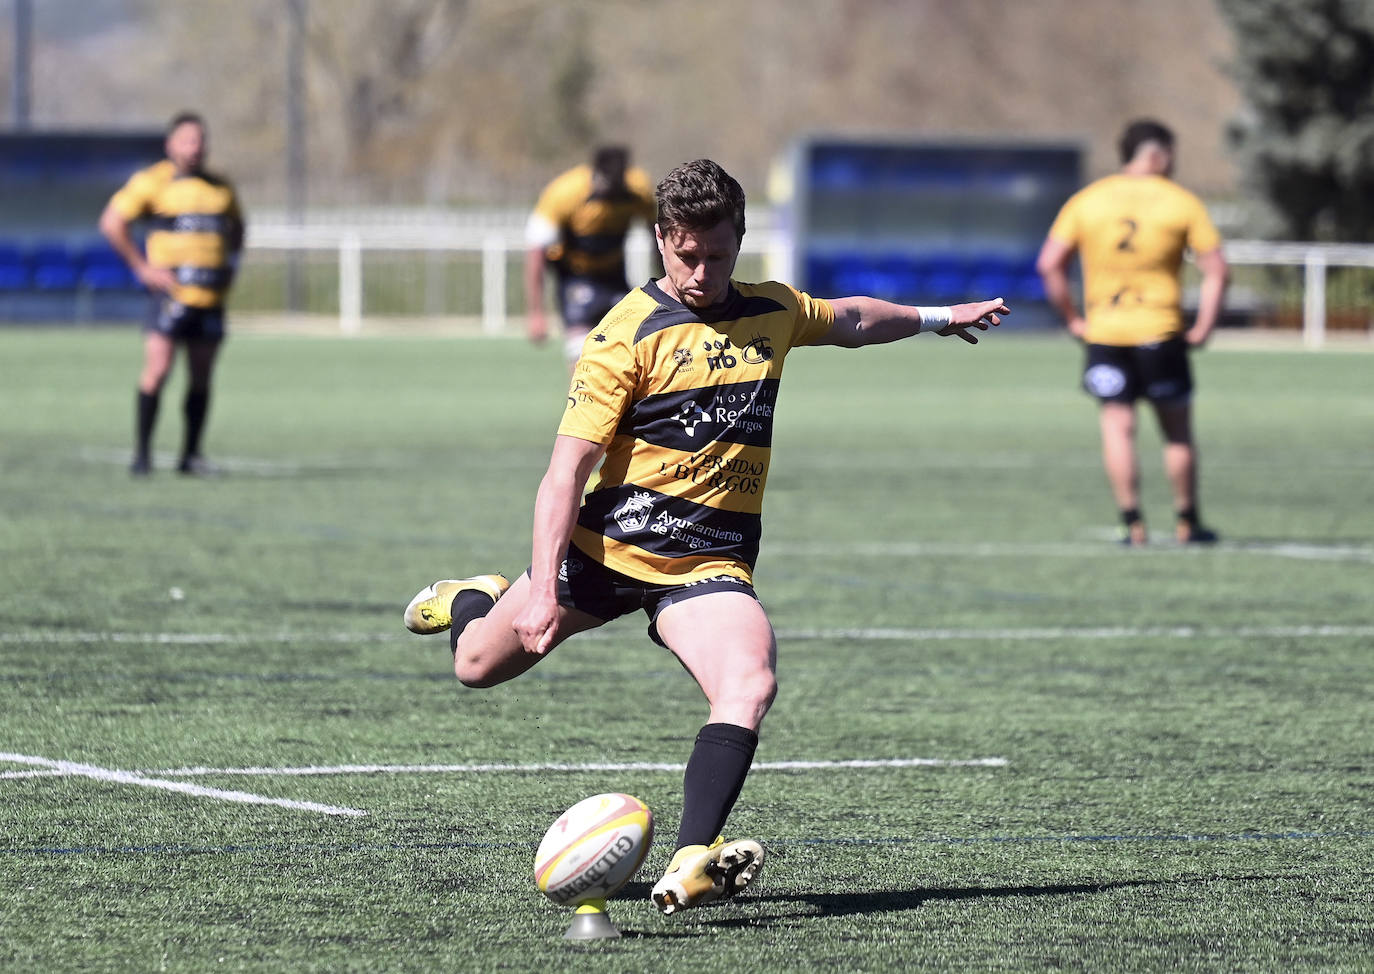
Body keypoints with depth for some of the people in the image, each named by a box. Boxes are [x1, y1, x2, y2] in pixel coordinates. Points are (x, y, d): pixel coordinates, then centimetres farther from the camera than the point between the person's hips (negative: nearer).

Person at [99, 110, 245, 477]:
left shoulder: (221, 188, 15)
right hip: (172, 291, -5)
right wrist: (142, 267, -8)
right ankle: (142, 453, -8)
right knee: (158, 367, -13)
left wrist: (231, 265, 17)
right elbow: (112, 222, -5)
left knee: (201, 376, 5)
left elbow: (236, 227, 32)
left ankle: (191, 455, 12)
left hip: (211, 295, 5)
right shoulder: (152, 182, -1)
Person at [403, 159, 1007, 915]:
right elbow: (566, 470, -15)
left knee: (750, 684, -27)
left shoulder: (773, 312, 7)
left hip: (709, 563, 2)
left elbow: (850, 320, 33)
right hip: (608, 546, -2)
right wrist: (543, 590, -23)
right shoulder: (629, 333, -11)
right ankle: (474, 600, 50)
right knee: (478, 667, 12)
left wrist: (935, 317, 44)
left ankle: (691, 867, -34)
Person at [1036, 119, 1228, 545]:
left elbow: (1049, 265, 0)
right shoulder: (1182, 203, 0)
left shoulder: (1085, 200, 6)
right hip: (1160, 331, -2)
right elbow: (1216, 270, -7)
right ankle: (1186, 522, 16)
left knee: (1117, 428, 3)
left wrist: (1073, 319, 5)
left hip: (1103, 333, 2)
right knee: (1178, 430, 11)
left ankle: (1133, 523, -4)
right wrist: (1202, 329, -1)